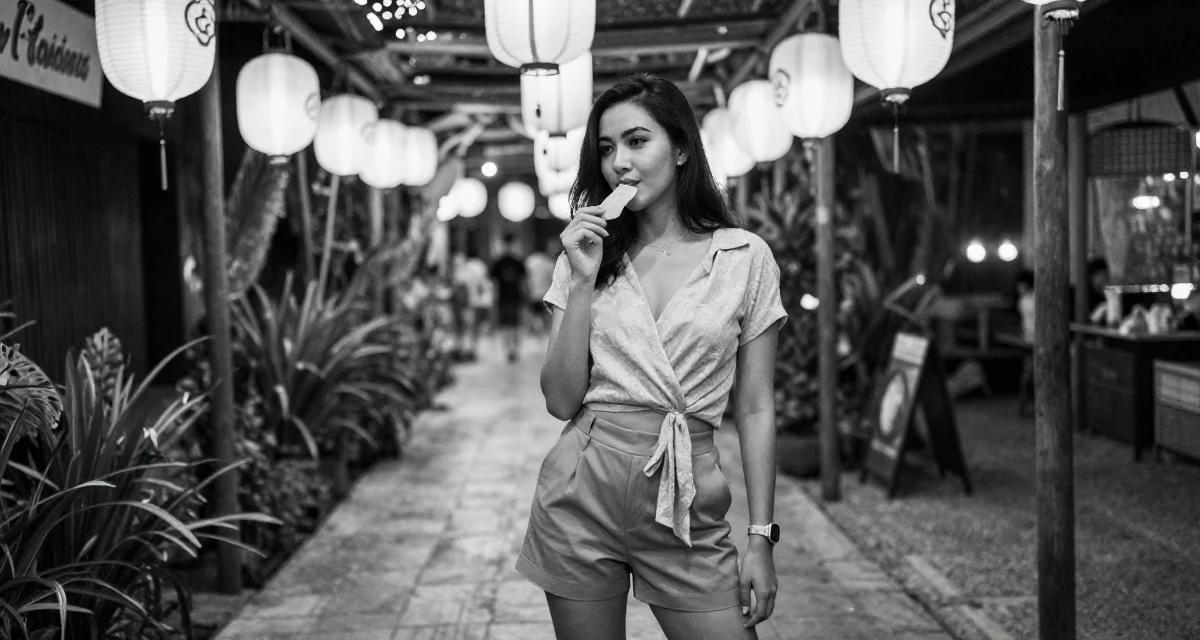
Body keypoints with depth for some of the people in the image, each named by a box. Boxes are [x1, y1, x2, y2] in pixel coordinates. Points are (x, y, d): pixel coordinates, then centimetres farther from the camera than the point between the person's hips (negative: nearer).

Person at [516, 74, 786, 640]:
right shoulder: (586, 254, 6)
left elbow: (755, 410, 1)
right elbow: (560, 400, -1)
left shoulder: (745, 258, 0)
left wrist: (761, 537, -2)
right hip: (582, 493, 2)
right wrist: (583, 282, -10)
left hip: (688, 506, -1)